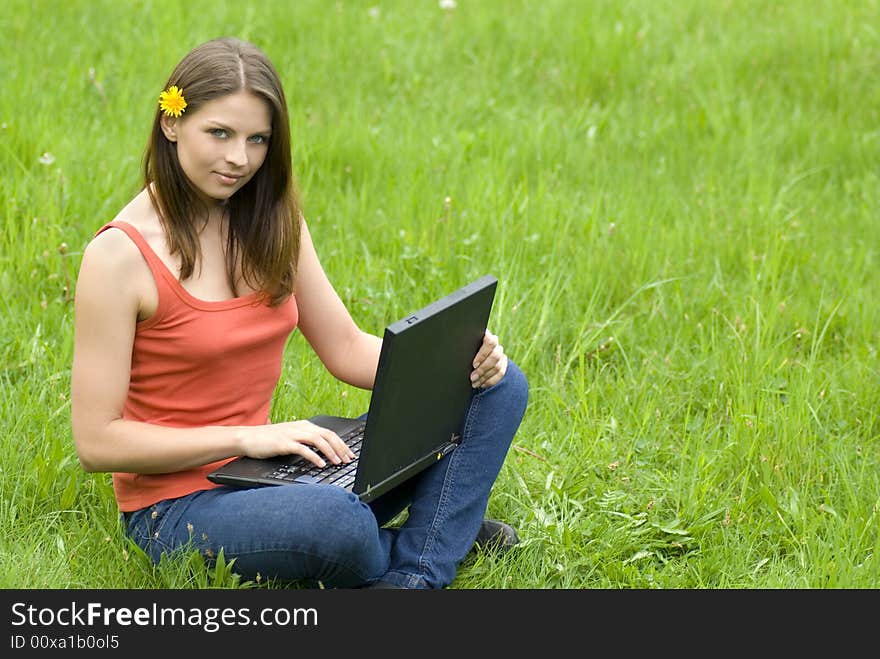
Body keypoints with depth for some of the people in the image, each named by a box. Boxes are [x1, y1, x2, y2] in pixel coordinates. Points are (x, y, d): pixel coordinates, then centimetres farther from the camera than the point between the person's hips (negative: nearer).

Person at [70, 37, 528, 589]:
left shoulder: (272, 223, 5)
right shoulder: (120, 255, -16)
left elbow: (347, 349, 8)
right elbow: (97, 441, -16)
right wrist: (247, 439, -23)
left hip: (267, 475, 7)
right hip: (177, 502, -7)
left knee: (501, 387, -2)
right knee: (338, 521, -40)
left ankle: (416, 572, -20)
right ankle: (445, 535, -5)